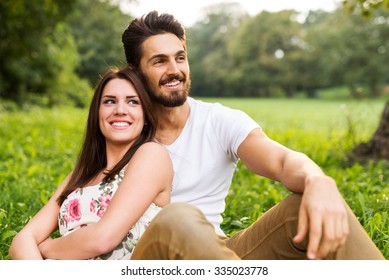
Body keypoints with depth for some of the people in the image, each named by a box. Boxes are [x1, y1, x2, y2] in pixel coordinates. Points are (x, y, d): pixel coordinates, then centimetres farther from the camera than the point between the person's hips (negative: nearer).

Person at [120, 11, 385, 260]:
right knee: (177, 220, -39)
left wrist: (318, 182, -40)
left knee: (315, 205, -22)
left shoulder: (221, 122, 1)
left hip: (215, 249, 2)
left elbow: (282, 160, -18)